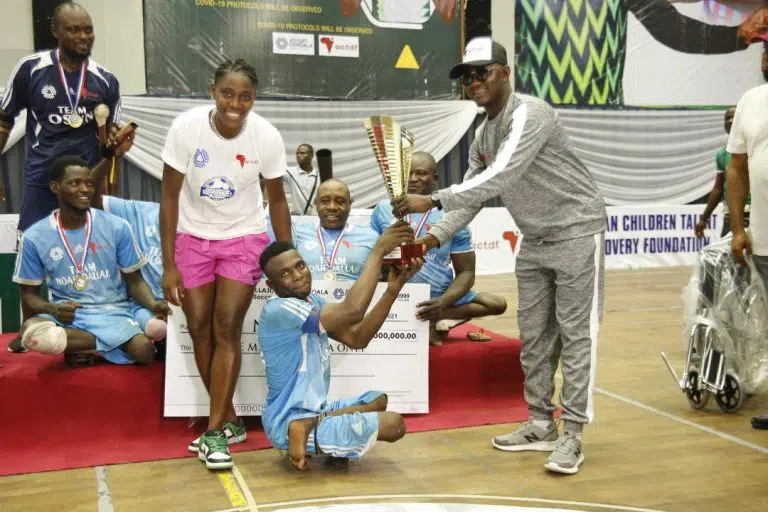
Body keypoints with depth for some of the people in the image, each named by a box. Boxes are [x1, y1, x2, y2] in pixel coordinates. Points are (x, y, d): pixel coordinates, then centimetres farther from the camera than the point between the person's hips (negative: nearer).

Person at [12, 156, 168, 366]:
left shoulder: (117, 227, -1)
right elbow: (29, 294, 7)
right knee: (31, 331, -34)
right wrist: (52, 309, -16)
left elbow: (134, 281, 5)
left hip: (112, 313, 0)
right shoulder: (34, 237, 0)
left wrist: (154, 305, -17)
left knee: (144, 351, -30)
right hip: (66, 316, 0)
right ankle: (114, 343, -15)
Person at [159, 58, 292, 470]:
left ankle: (215, 431, -2)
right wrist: (169, 265, -14)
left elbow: (277, 200, -5)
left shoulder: (267, 136, -18)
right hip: (193, 236, 1)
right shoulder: (186, 127, -19)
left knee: (227, 328, -10)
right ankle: (229, 420, 18)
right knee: (199, 328, 2)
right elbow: (170, 196, -12)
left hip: (244, 238, -1)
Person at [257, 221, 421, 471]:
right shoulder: (278, 310, -22)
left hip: (311, 409, 10)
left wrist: (392, 290, -8)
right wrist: (379, 250, -26)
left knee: (378, 400, 25)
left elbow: (356, 338, 2)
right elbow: (352, 311, -33)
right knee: (393, 424, -13)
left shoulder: (312, 301, 9)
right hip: (289, 423, -10)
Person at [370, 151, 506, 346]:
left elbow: (465, 272, -2)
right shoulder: (383, 209, 2)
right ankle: (433, 322, -12)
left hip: (439, 297, 1)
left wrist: (442, 302, -20)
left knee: (497, 304, -14)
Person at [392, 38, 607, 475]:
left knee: (575, 333, -5)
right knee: (534, 336, 9)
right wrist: (435, 237, -5)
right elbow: (472, 193, 10)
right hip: (535, 240, 9)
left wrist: (432, 200, -37)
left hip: (576, 231, -9)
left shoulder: (530, 113, -20)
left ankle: (572, 436, -1)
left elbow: (502, 177, -33)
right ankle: (541, 427, 18)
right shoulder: (484, 134, 7)